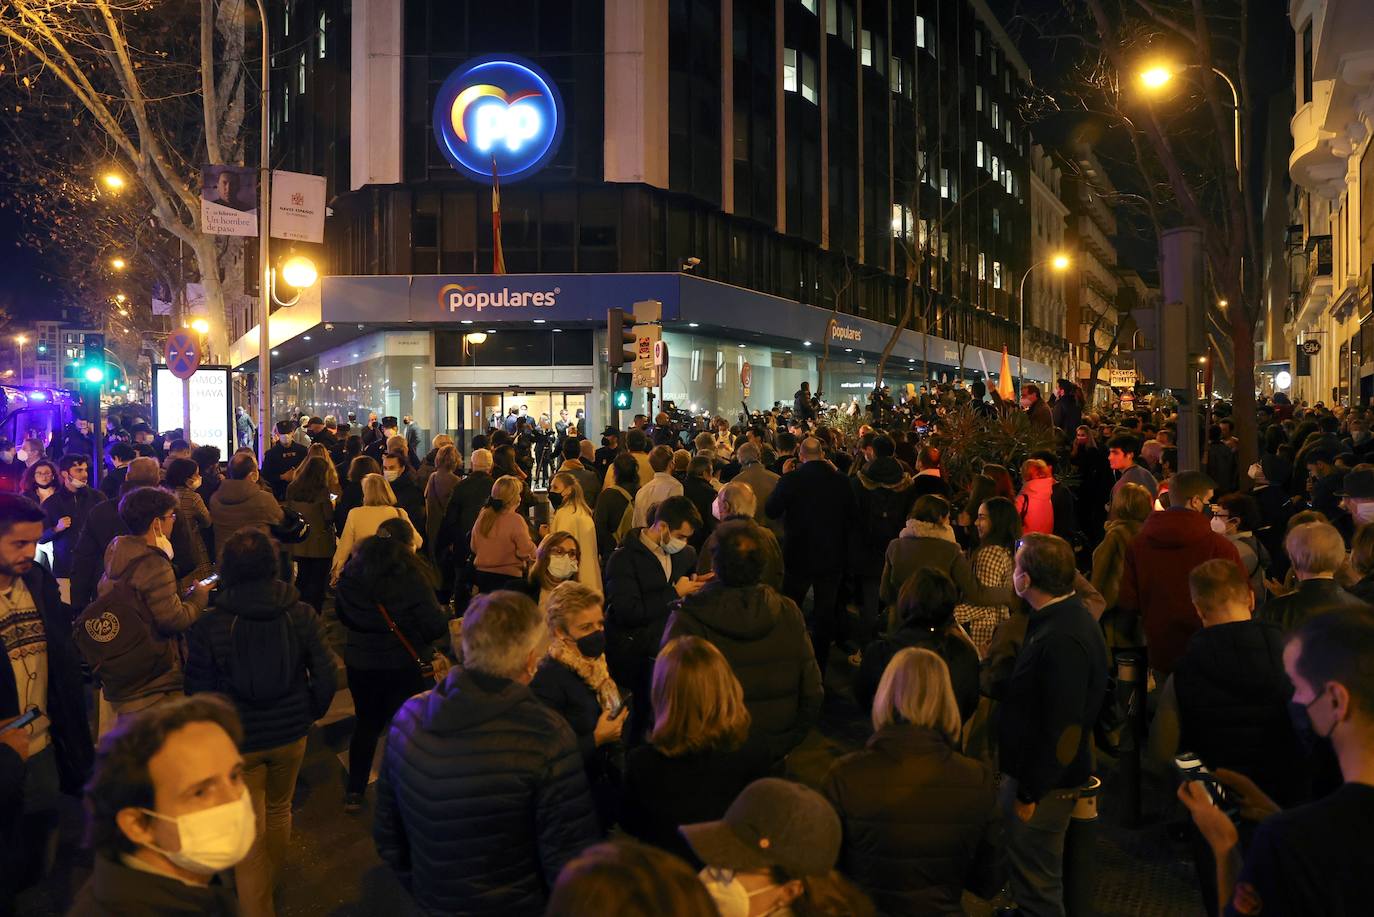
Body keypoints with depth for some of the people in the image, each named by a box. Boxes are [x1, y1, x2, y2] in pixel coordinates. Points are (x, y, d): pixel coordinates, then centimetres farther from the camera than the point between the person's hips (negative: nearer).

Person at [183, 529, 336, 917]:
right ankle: (269, 882, 47)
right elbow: (325, 675, -6)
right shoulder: (300, 614, -11)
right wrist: (309, 714, 12)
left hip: (237, 740, -3)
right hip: (290, 735, 3)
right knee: (279, 811, 25)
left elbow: (198, 689, -8)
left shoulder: (209, 625, -16)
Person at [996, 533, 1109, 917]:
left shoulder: (1063, 641, -29)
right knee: (1031, 874, 26)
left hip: (1044, 781, -10)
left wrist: (1029, 793, -20)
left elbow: (1061, 729, -27)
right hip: (1031, 768, 10)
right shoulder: (1065, 617, 4)